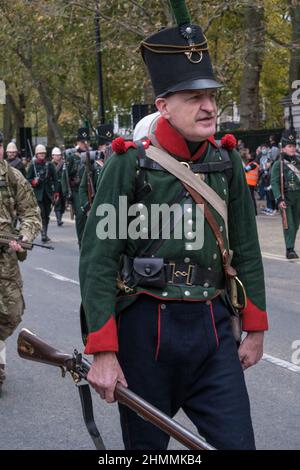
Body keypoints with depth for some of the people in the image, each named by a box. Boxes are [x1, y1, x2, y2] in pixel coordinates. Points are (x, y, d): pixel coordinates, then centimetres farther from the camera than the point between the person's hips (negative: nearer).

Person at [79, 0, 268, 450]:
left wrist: (255, 328, 11)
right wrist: (103, 352, -16)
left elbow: (246, 250, 11)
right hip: (145, 329, -3)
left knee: (236, 442, 1)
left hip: (213, 328, 3)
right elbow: (97, 260, -12)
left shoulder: (227, 162, 3)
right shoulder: (129, 164, -10)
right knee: (146, 446, 13)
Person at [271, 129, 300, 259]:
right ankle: (290, 249, -7)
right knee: (289, 224, -8)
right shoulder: (278, 164, -5)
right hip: (286, 198, -5)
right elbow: (274, 183, -10)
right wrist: (279, 200, -19)